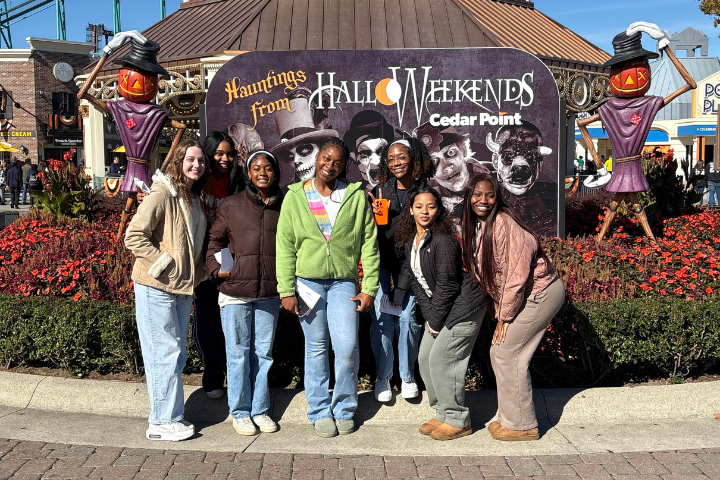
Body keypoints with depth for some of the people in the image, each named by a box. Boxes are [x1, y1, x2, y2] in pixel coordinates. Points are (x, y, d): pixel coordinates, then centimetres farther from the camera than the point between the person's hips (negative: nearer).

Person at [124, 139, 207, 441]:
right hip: (156, 288, -8)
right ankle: (162, 422, 9)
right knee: (165, 353, -3)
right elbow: (134, 237, -19)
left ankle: (172, 416, 25)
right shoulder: (162, 195, -13)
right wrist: (164, 264, -18)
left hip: (182, 287, 9)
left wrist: (197, 271, 11)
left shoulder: (194, 199, 13)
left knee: (177, 354, 14)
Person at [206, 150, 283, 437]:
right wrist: (215, 267, -5)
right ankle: (240, 412, 20)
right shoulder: (231, 205, 2)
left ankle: (260, 409, 25)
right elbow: (214, 240, 9)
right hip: (235, 291, -2)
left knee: (264, 351, 11)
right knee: (238, 352, 6)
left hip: (269, 292, 2)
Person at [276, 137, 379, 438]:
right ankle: (320, 412, 22)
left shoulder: (356, 197, 2)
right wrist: (286, 290, -3)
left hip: (344, 282, 0)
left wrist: (369, 288, -2)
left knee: (347, 347, -6)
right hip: (307, 282, 0)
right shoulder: (295, 197, 3)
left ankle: (344, 410, 16)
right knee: (316, 349, 8)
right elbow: (285, 247, 2)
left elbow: (369, 244, 3)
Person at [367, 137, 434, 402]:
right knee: (381, 318, -4)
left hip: (409, 262, 0)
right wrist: (375, 214, -18)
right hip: (381, 262, 0)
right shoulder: (380, 190, 2)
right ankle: (382, 378, 11)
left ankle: (407, 377, 19)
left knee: (408, 317, 0)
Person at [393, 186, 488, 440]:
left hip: (463, 305, -9)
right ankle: (443, 413, 25)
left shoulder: (443, 241, -22)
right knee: (425, 358, 9)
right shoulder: (410, 241, 4)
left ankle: (458, 420, 9)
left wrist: (435, 322, -15)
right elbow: (415, 281, 8)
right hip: (438, 306, 9)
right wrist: (428, 316, 0)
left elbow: (447, 285, -22)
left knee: (442, 359, -8)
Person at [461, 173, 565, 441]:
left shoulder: (504, 223, -23)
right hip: (526, 296, 9)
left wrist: (505, 316, -16)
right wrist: (496, 307, 6)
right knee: (498, 353, 9)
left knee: (507, 353, -6)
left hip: (540, 293, -9)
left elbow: (517, 273, -24)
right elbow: (482, 272, 11)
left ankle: (521, 426, 7)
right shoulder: (476, 225, 4)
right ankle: (510, 417, 23)